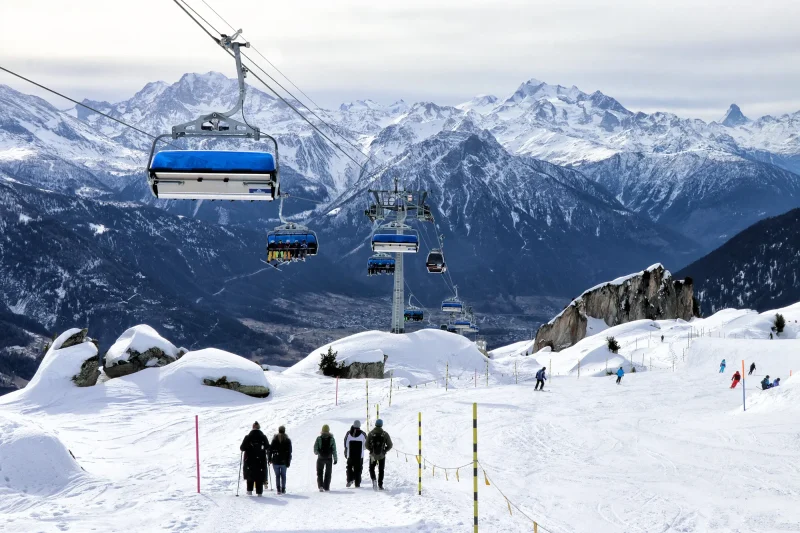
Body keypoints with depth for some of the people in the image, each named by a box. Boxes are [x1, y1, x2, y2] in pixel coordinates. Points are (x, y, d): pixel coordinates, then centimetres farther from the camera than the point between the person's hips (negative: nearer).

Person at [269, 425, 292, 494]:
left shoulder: (275, 439, -1)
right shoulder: (287, 440, -1)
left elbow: (271, 450, -1)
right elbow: (289, 452, -1)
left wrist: (270, 459, 6)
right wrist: (288, 462, 2)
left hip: (276, 461, 0)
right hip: (284, 461, 1)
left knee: (277, 475, 5)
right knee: (283, 475, 11)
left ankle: (278, 489, -5)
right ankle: (283, 489, 7)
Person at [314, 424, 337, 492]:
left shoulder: (319, 438, -8)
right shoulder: (331, 439, -6)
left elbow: (315, 449, -7)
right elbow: (334, 449, -6)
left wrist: (316, 452, 16)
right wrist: (335, 459, 0)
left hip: (320, 458, -1)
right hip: (329, 458, 1)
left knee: (319, 473, 10)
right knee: (328, 473, 13)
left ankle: (320, 486, -8)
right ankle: (326, 487, 12)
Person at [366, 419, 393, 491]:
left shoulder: (371, 433, -6)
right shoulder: (385, 434, -6)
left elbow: (367, 445, -4)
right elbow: (390, 445, -4)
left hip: (373, 455, 0)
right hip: (382, 455, 0)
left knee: (371, 469, 18)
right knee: (381, 470, 13)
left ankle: (374, 479, -8)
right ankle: (380, 485, 9)